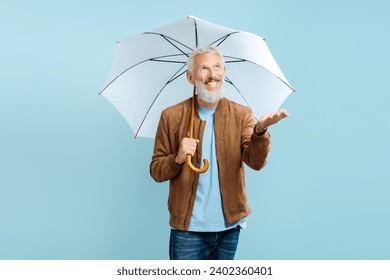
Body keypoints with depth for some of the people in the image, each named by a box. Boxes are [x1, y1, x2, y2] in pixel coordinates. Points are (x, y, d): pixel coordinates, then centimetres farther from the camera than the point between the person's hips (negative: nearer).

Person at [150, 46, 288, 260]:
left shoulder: (241, 114, 0)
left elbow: (256, 161, -13)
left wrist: (260, 129, -32)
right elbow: (156, 171, 1)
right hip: (188, 227, -1)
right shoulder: (171, 117, -2)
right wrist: (178, 158, -20)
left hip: (230, 225, 2)